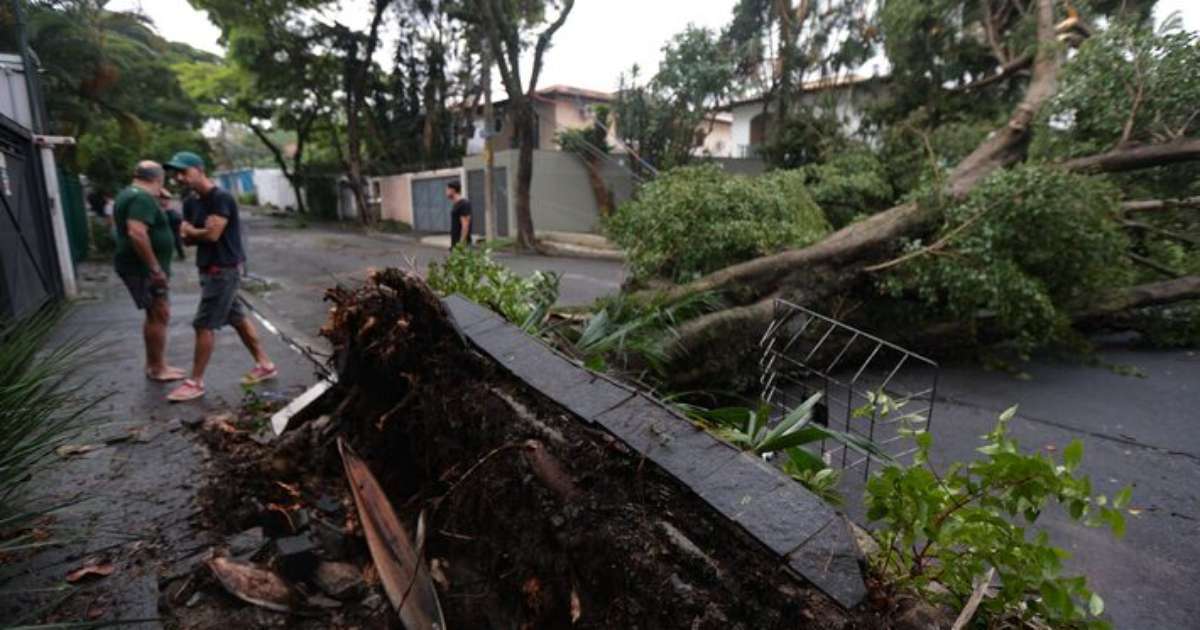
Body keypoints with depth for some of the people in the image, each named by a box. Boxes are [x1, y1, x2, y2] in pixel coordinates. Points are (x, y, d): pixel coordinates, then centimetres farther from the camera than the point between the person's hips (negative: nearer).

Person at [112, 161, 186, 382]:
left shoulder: (128, 195, 16)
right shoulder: (142, 198, -18)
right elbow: (137, 233, -29)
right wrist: (155, 268, -27)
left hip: (139, 266, 10)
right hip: (143, 267, -10)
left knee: (155, 315, 16)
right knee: (159, 315, -4)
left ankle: (153, 364, 24)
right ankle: (158, 369, 3)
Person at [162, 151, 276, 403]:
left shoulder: (220, 198, -15)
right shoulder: (193, 203, 13)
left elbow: (212, 234, -22)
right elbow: (189, 237, 15)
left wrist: (189, 230, -3)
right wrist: (187, 234, -8)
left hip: (223, 270, -10)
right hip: (212, 269, 10)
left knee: (204, 325, -5)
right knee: (237, 318, 13)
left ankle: (196, 382, 4)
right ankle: (265, 364, 22)